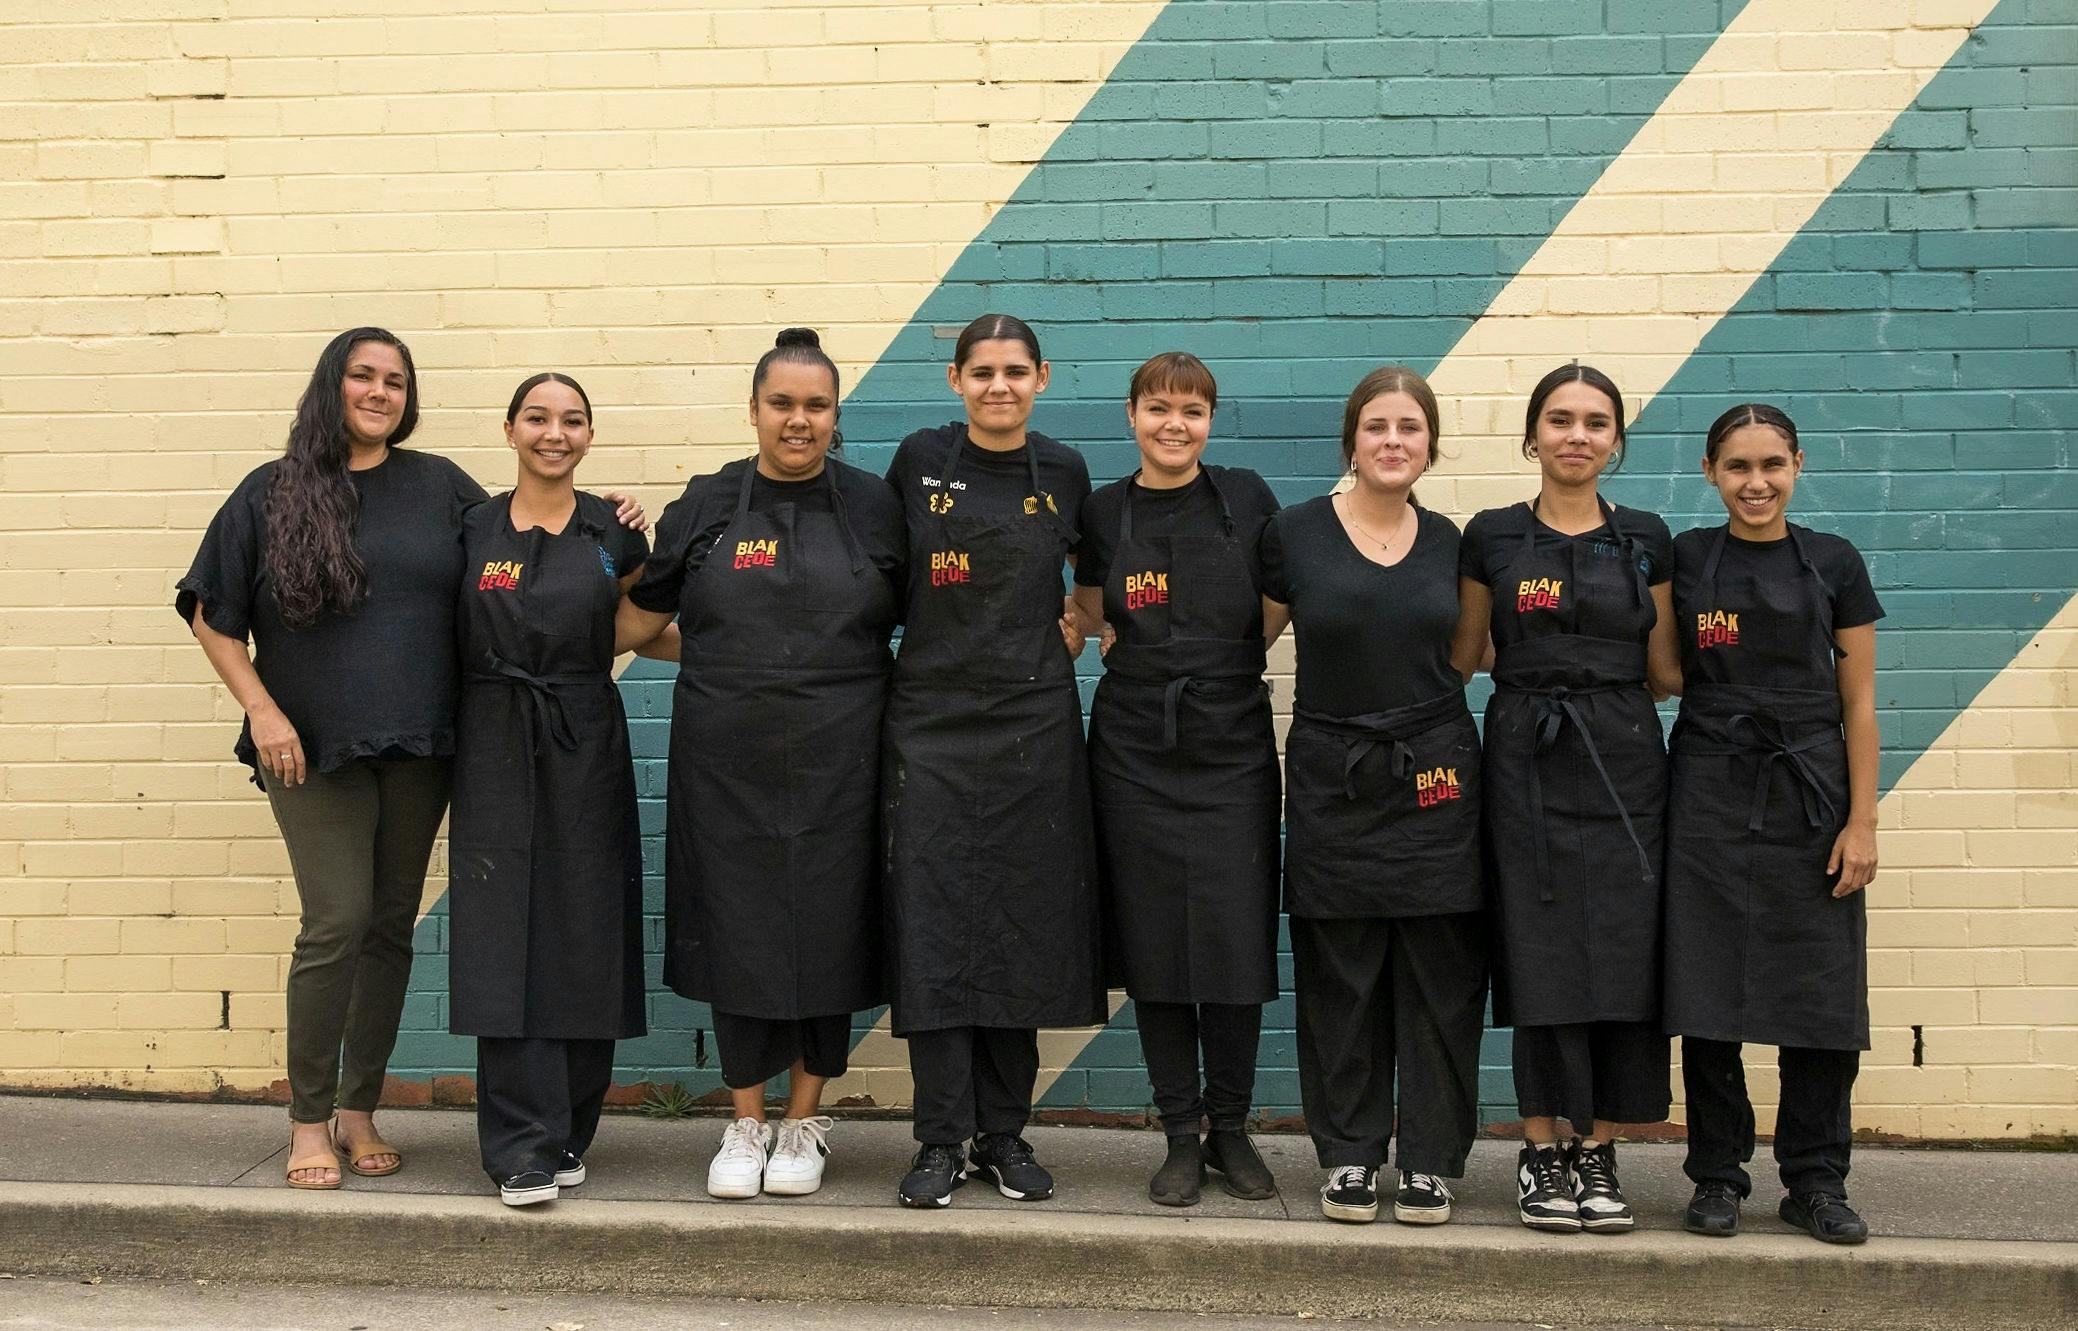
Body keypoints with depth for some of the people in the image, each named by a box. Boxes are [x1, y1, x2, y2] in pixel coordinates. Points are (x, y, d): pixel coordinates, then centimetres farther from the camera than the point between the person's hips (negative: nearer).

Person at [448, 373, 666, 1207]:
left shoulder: (615, 533, 5)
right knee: (506, 940, -4)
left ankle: (568, 1135, 16)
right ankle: (524, 1148, 0)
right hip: (497, 751, -1)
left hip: (586, 746, 1)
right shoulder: (471, 530, 4)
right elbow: (453, 639, 11)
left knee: (584, 939, 3)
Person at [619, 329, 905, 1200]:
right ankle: (745, 1123, 22)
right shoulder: (707, 505, 5)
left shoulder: (874, 507, 3)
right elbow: (641, 618, 12)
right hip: (727, 761, 1)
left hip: (835, 763, 0)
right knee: (735, 932, 5)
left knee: (827, 929, 4)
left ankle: (804, 1123, 22)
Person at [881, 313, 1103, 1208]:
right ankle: (941, 1141, 7)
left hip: (1034, 726, 1)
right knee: (934, 930, -3)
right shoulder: (920, 462, 1)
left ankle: (1005, 1136, 17)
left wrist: (1072, 634, 6)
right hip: (933, 722, -1)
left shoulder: (1064, 472, 5)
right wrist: (924, 636, 4)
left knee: (1024, 931, 4)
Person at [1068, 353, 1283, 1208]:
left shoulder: (1246, 499, 1)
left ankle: (1230, 1128, 18)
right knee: (1153, 951, 4)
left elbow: (1278, 612, 9)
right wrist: (1073, 619, -2)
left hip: (1234, 748, -1)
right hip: (1136, 752, 1)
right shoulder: (1103, 513, 4)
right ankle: (1180, 1135, 17)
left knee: (1237, 947, 0)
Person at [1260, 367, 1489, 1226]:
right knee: (1340, 983, 5)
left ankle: (1430, 1162, 16)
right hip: (1332, 783, -2)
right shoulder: (1295, 533, -1)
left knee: (1440, 980, 4)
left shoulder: (1447, 541, 7)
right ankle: (1348, 1157, 19)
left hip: (1435, 780, 2)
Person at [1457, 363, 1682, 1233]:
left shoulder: (1646, 540, 8)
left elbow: (1664, 671, 10)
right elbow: (1461, 658, 8)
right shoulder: (1492, 537, 4)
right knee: (1542, 956, -2)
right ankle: (1542, 1153, 9)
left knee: (1622, 954, -1)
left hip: (1624, 763, 1)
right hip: (1529, 763, -1)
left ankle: (1599, 1152, 11)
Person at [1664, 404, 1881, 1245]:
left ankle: (1815, 1181, 15)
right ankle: (1718, 1176, 14)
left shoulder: (1833, 564, 4)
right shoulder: (1680, 560, 3)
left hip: (1811, 797, 0)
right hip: (1711, 796, 0)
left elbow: (1858, 703, 3)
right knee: (1708, 995, 2)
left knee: (1822, 996, 2)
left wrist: (1862, 821, -2)